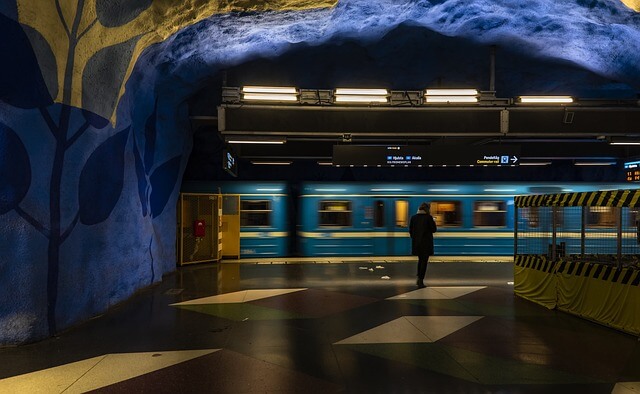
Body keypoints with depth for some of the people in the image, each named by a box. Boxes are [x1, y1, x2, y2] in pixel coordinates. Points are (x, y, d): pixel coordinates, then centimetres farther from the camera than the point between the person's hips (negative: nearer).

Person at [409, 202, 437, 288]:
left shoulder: (413, 217, 3)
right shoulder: (428, 217, -10)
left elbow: (410, 230, 6)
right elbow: (434, 230, -6)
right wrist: (433, 222, 10)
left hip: (416, 242, 5)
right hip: (426, 242, -4)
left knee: (420, 259, 21)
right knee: (424, 261, 3)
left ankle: (419, 278, 20)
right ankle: (421, 281, 1)